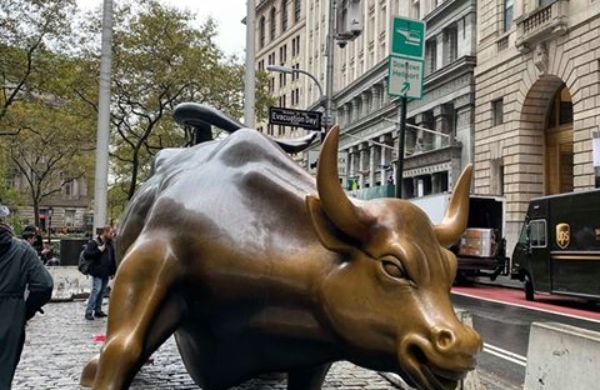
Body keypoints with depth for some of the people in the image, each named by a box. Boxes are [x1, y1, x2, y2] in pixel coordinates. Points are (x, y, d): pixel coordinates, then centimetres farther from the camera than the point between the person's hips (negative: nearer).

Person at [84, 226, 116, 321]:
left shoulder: (109, 244, 16)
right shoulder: (94, 242, -6)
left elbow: (113, 259, 20)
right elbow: (86, 255, -15)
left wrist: (113, 271, 16)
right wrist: (98, 250, -19)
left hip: (106, 272, 7)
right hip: (97, 272, -7)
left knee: (102, 291, 10)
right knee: (96, 290, -11)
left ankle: (98, 310, 18)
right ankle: (89, 312, -4)